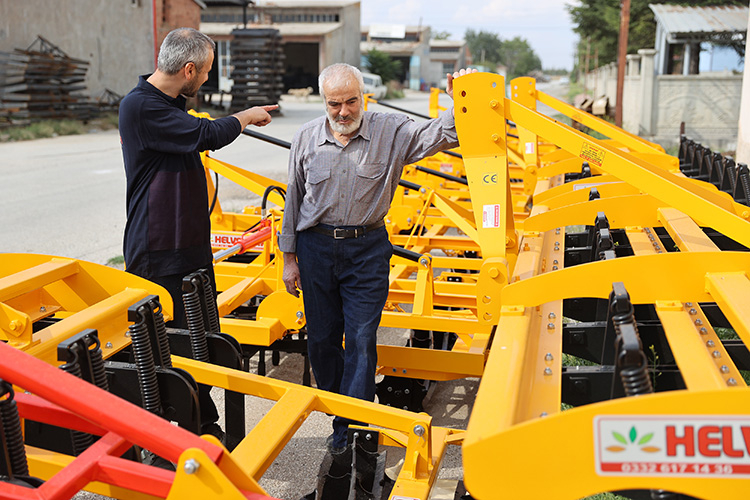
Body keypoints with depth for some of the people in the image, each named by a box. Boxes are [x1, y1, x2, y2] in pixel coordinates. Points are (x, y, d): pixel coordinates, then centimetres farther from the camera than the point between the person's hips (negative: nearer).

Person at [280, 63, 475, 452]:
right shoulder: (307, 138, 1)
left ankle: (351, 425, 5)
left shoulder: (391, 132, -4)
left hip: (368, 249, -2)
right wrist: (289, 257, 8)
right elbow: (293, 199, 7)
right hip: (316, 247, 2)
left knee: (361, 339, -3)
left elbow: (442, 134, -12)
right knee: (321, 338, 10)